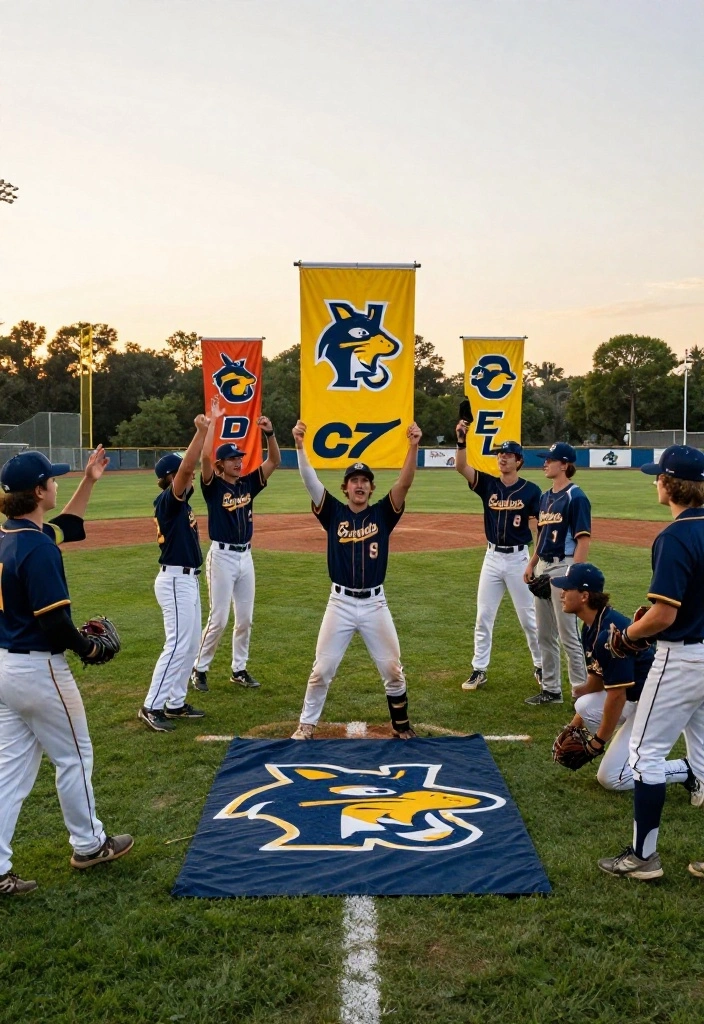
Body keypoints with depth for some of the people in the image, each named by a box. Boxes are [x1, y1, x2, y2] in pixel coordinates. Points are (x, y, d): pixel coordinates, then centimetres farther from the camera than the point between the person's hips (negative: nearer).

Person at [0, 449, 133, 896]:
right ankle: (89, 844, 28)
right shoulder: (39, 549, -22)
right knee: (75, 757, 11)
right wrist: (87, 647, -7)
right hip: (38, 669, -9)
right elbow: (53, 621, -24)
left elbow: (66, 526, 23)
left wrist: (89, 482, 19)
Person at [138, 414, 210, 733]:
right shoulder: (167, 500, -18)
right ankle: (152, 707, -1)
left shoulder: (180, 500, 11)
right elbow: (186, 467, -28)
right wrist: (201, 431, -31)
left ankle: (176, 703, 23)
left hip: (187, 579, 10)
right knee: (178, 645, -8)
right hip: (175, 581, -10)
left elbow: (192, 466, 18)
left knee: (191, 644, 14)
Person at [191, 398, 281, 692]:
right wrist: (214, 421, -23)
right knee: (218, 618, -3)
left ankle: (239, 669, 22)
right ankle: (199, 669, 11)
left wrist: (269, 433, -11)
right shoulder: (213, 486, -7)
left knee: (245, 619, 10)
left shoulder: (248, 483, 7)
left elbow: (275, 461, 4)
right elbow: (204, 456, -24)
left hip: (246, 556, 6)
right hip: (222, 556, -6)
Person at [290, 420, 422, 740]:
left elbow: (404, 483, -12)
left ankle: (401, 724, 26)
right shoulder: (334, 512, 1)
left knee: (393, 669, 8)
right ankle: (306, 724, 20)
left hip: (375, 603, 1)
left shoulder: (382, 514, 2)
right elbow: (309, 480, -10)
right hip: (340, 603, 0)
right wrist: (299, 445, -23)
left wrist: (413, 446, -27)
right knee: (322, 669, 5)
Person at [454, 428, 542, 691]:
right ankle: (479, 670, 14)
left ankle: (540, 666, 23)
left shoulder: (530, 490, -6)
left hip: (518, 558, -3)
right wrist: (462, 440, -29)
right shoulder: (488, 484, 2)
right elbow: (461, 467, -12)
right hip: (492, 557, 3)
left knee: (528, 617, 7)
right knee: (483, 617, 6)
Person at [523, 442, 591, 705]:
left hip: (564, 568, -9)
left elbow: (583, 540, -16)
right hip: (543, 568, 9)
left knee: (568, 635, -4)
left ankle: (581, 691, 6)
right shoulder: (545, 497, 13)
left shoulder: (576, 497, -13)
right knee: (545, 634, 13)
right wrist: (531, 564, 15)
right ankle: (551, 689, 23)